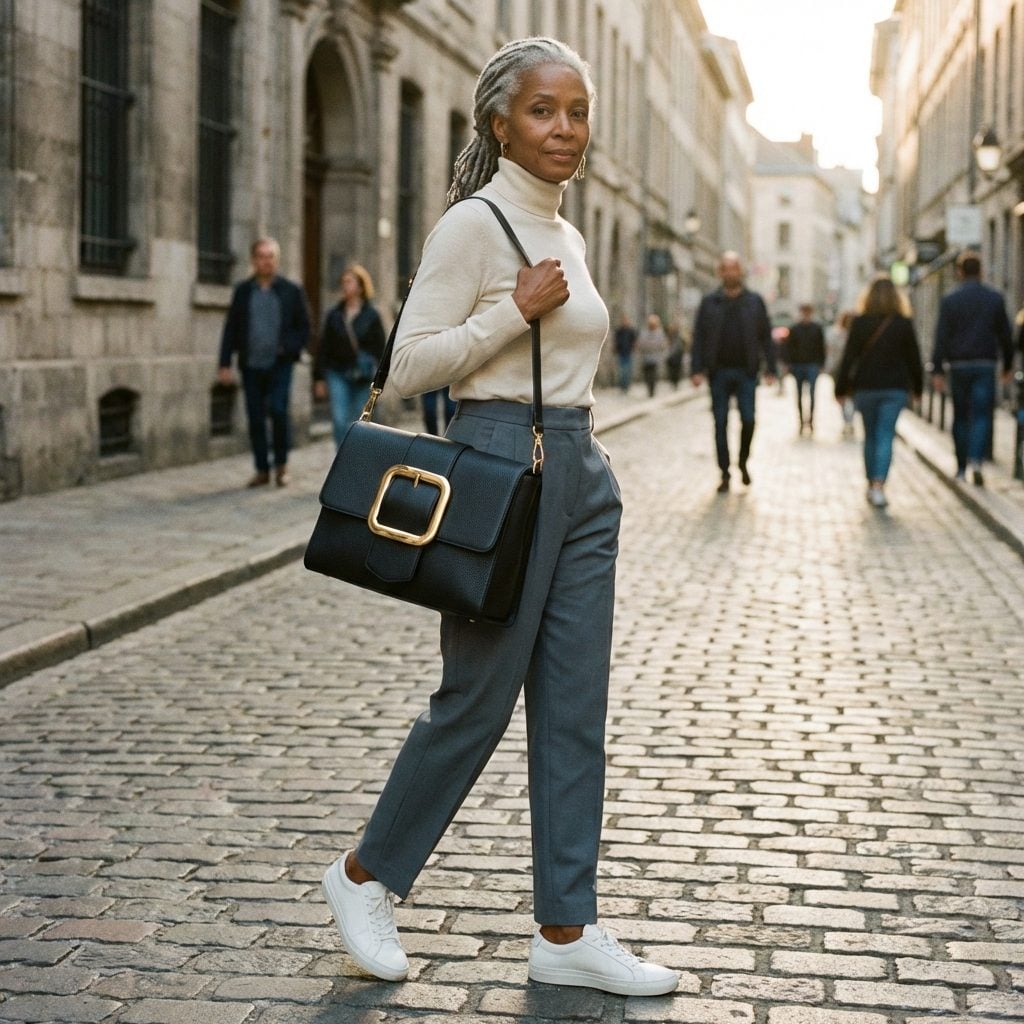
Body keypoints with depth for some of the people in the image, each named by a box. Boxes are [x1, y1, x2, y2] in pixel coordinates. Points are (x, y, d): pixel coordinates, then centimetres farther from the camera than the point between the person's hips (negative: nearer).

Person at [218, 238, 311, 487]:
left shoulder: (292, 291, 4)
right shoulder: (242, 291, 8)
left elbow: (304, 328, 6)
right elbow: (230, 329, 7)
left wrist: (289, 348, -12)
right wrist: (225, 364, -1)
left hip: (279, 365, -2)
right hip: (251, 366, 2)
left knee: (279, 410, -15)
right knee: (255, 418, 3)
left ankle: (281, 464, 3)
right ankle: (262, 470, 13)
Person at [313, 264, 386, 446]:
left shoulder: (371, 316, 1)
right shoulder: (334, 315, 6)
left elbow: (379, 349, 2)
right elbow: (323, 348, 9)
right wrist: (319, 378, 6)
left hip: (363, 377, -1)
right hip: (338, 374, 1)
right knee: (339, 420, -12)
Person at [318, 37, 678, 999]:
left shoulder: (567, 237, 15)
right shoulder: (473, 224, -9)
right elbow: (411, 363, -14)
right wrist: (518, 310, -20)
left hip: (581, 471, 8)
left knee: (575, 710, 6)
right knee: (477, 699, 0)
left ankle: (565, 931, 13)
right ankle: (366, 875, 22)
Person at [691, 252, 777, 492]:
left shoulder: (754, 301, 6)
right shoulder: (709, 303, 6)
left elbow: (766, 337, 6)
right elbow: (699, 337, 3)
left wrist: (770, 369, 0)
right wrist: (696, 369, -6)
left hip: (746, 372, 0)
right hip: (719, 372, 0)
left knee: (748, 420, -8)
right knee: (720, 424, 1)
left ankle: (743, 461, 18)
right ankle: (725, 474, 9)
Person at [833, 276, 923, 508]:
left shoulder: (860, 323, -3)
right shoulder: (904, 324, -2)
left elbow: (849, 358, -3)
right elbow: (914, 358, 3)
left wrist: (841, 389, 2)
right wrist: (917, 387, 14)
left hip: (865, 387, 1)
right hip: (895, 388, -1)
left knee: (870, 436, 15)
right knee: (886, 436, -3)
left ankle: (871, 485, 21)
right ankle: (879, 486, -18)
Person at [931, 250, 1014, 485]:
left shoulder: (949, 301, -3)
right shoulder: (995, 299, 2)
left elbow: (941, 338, -7)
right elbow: (1005, 335, 5)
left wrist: (937, 371, -6)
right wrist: (1008, 365, 16)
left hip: (959, 366, 0)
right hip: (985, 366, 0)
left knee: (960, 417, 11)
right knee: (982, 416, -2)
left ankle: (961, 468, 15)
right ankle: (976, 461, -22)